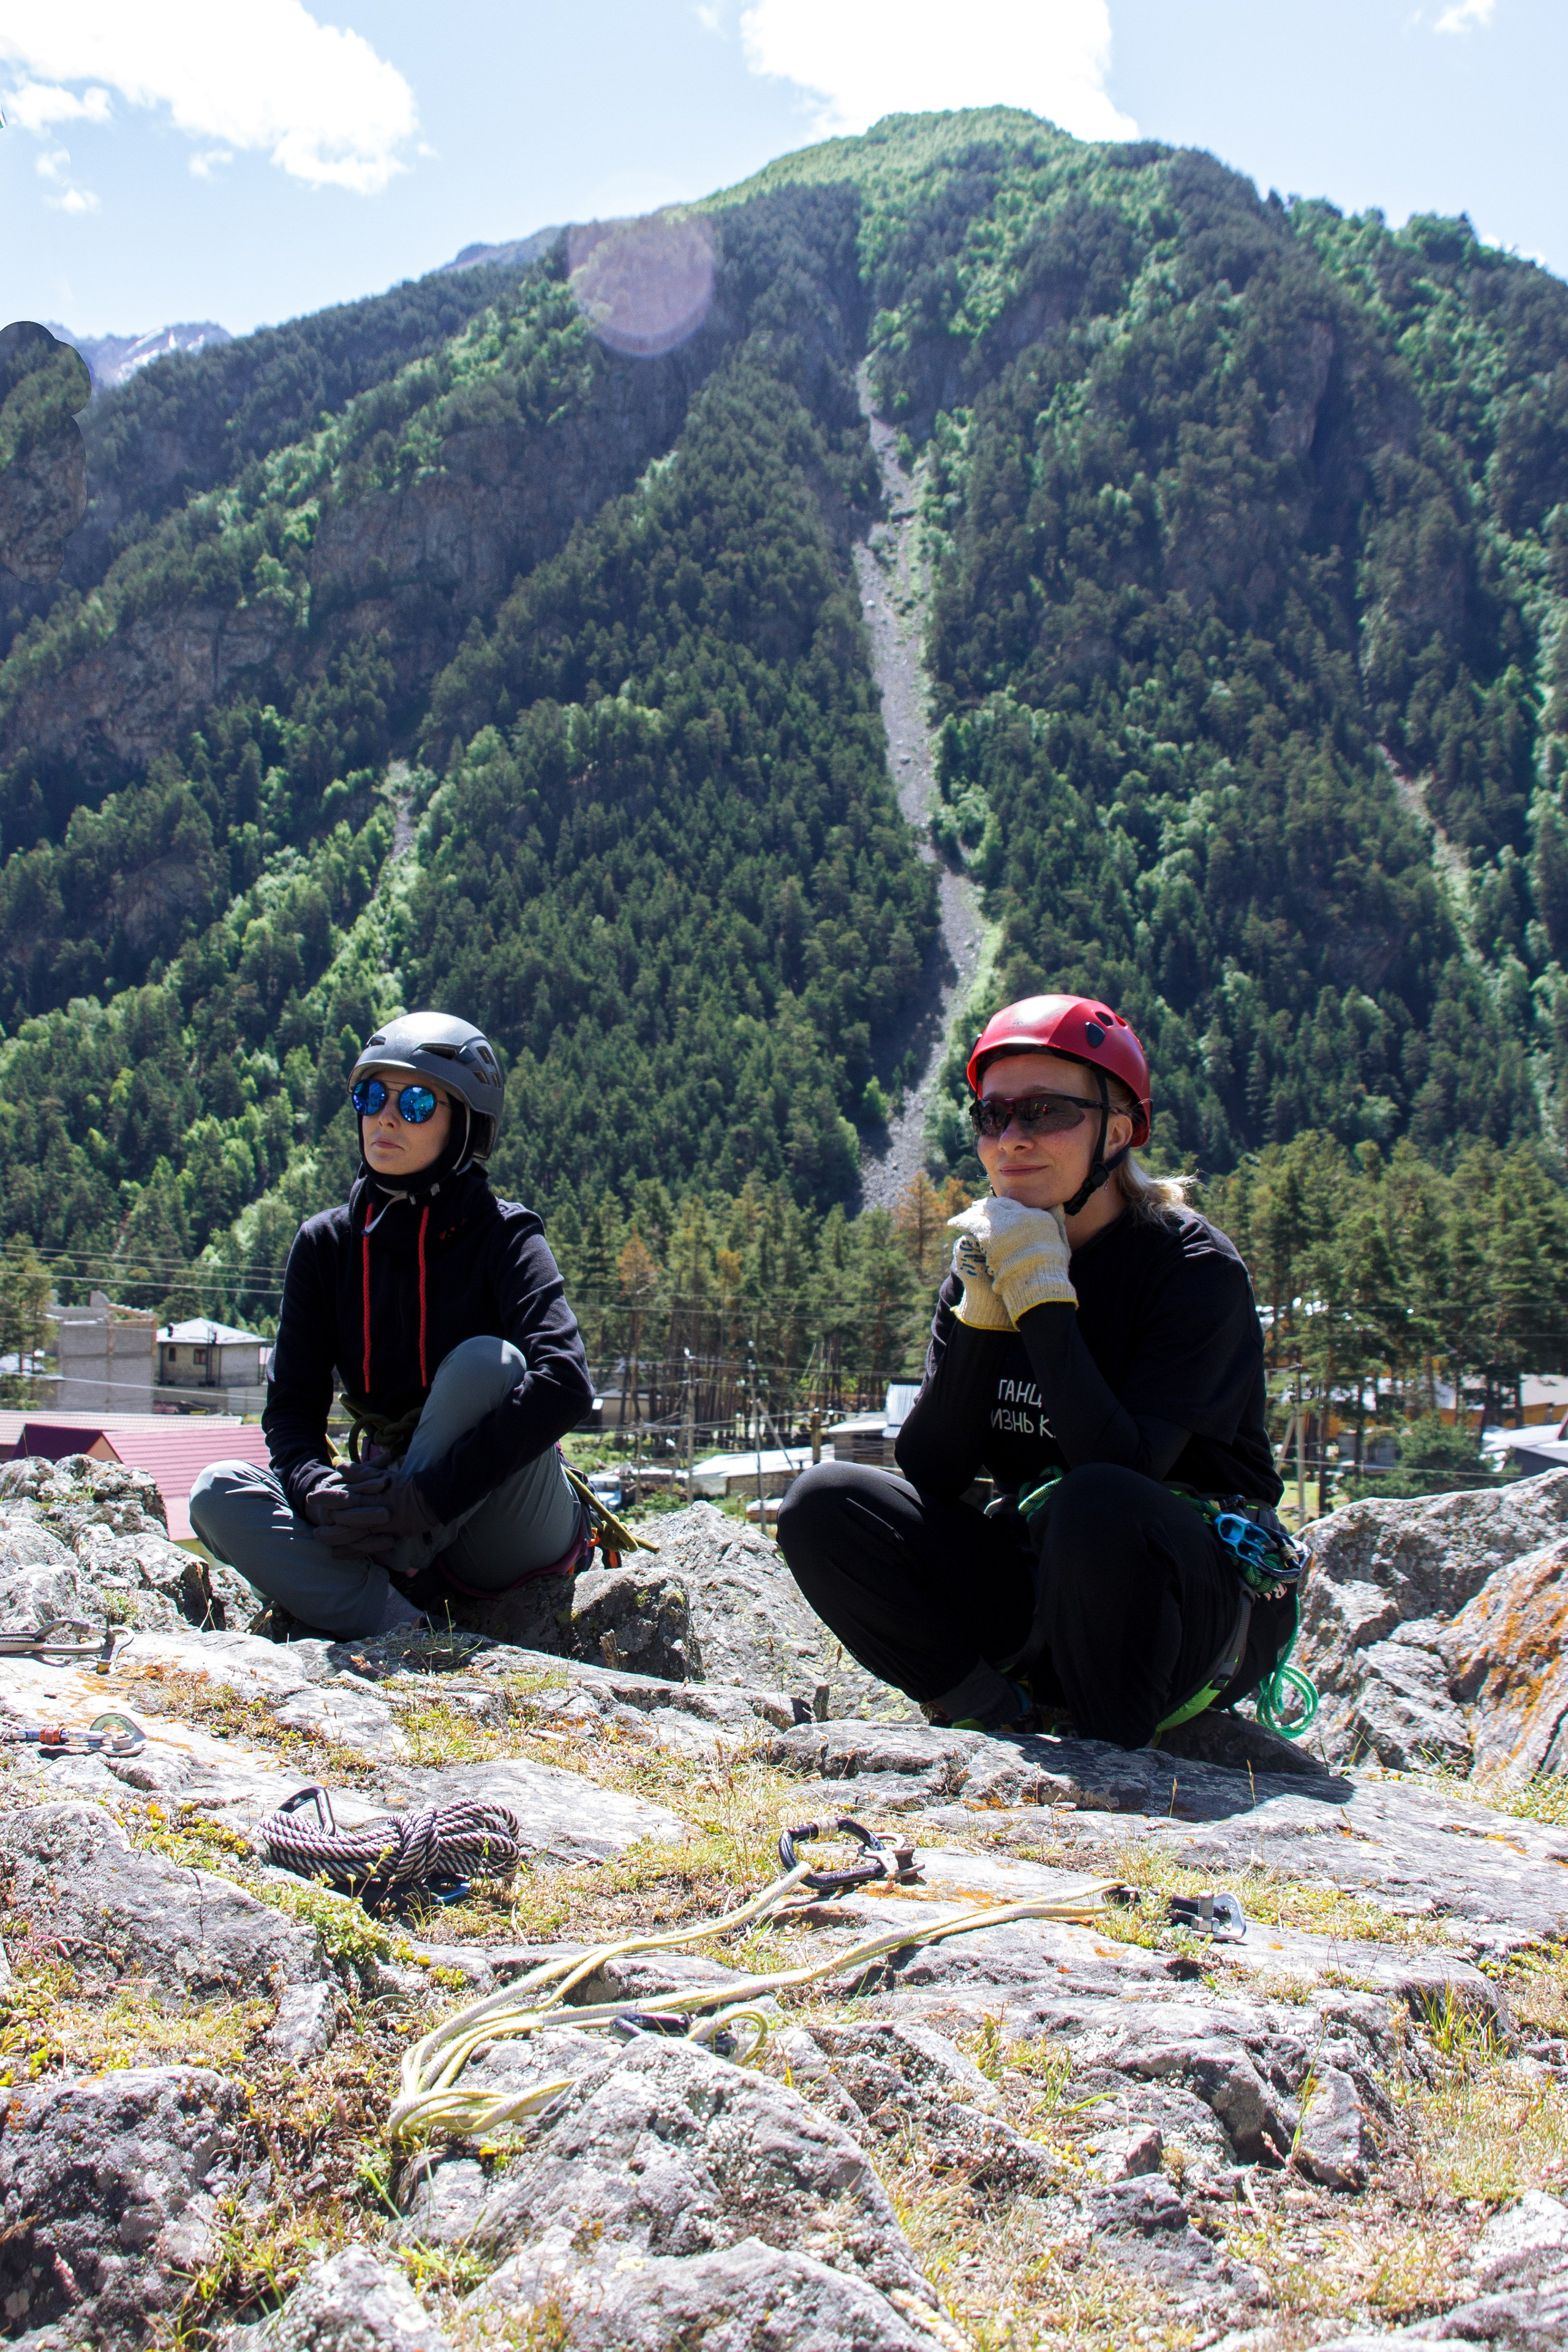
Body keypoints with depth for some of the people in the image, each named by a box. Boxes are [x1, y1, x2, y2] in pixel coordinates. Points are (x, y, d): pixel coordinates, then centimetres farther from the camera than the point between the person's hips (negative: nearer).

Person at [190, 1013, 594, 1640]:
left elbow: (564, 1386, -26)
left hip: (514, 1535, -4)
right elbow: (292, 1406, 0)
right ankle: (409, 1631, -33)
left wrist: (428, 1496, -33)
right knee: (219, 1492, -19)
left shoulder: (503, 1235, -10)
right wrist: (319, 1488, -23)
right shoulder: (326, 1243, 3)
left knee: (486, 1361, -30)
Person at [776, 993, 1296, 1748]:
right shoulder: (984, 1263, 1)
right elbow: (928, 1471, -7)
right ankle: (1011, 1721, -11)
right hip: (1040, 1585, 5)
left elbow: (1121, 1468, -28)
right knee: (823, 1503, -11)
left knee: (1093, 1504, -37)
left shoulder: (1194, 1269, -15)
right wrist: (980, 1315, -18)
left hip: (1205, 1597, -5)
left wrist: (1044, 1302, -27)